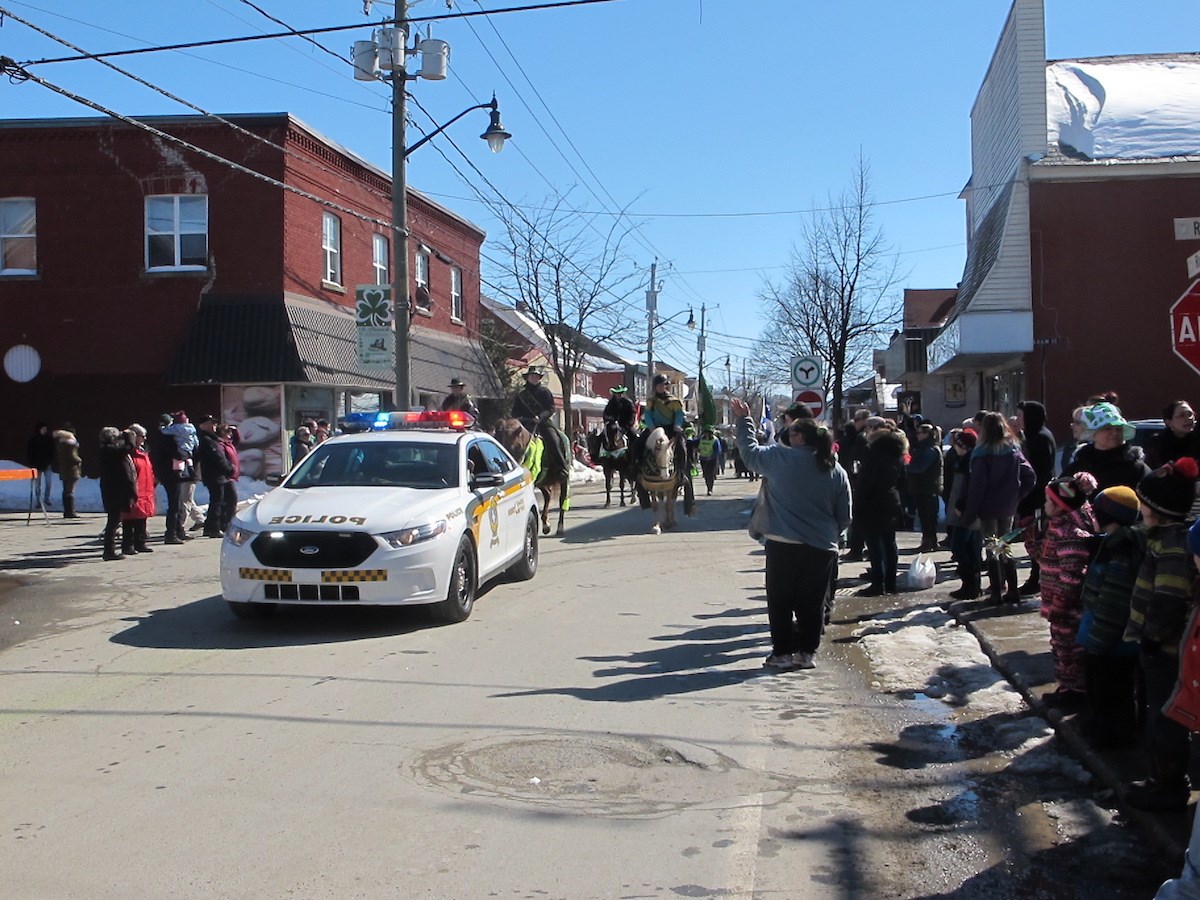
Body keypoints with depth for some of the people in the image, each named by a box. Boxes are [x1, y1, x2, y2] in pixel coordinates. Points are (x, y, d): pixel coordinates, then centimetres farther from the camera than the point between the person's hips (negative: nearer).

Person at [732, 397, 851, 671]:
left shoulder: (781, 458, -5)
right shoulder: (837, 471, 6)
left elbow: (750, 452, 10)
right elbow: (844, 516, 10)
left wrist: (744, 420, 21)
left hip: (784, 544, -3)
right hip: (823, 548, 4)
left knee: (780, 602, 7)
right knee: (812, 604, 11)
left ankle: (783, 653, 9)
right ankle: (807, 652, 15)